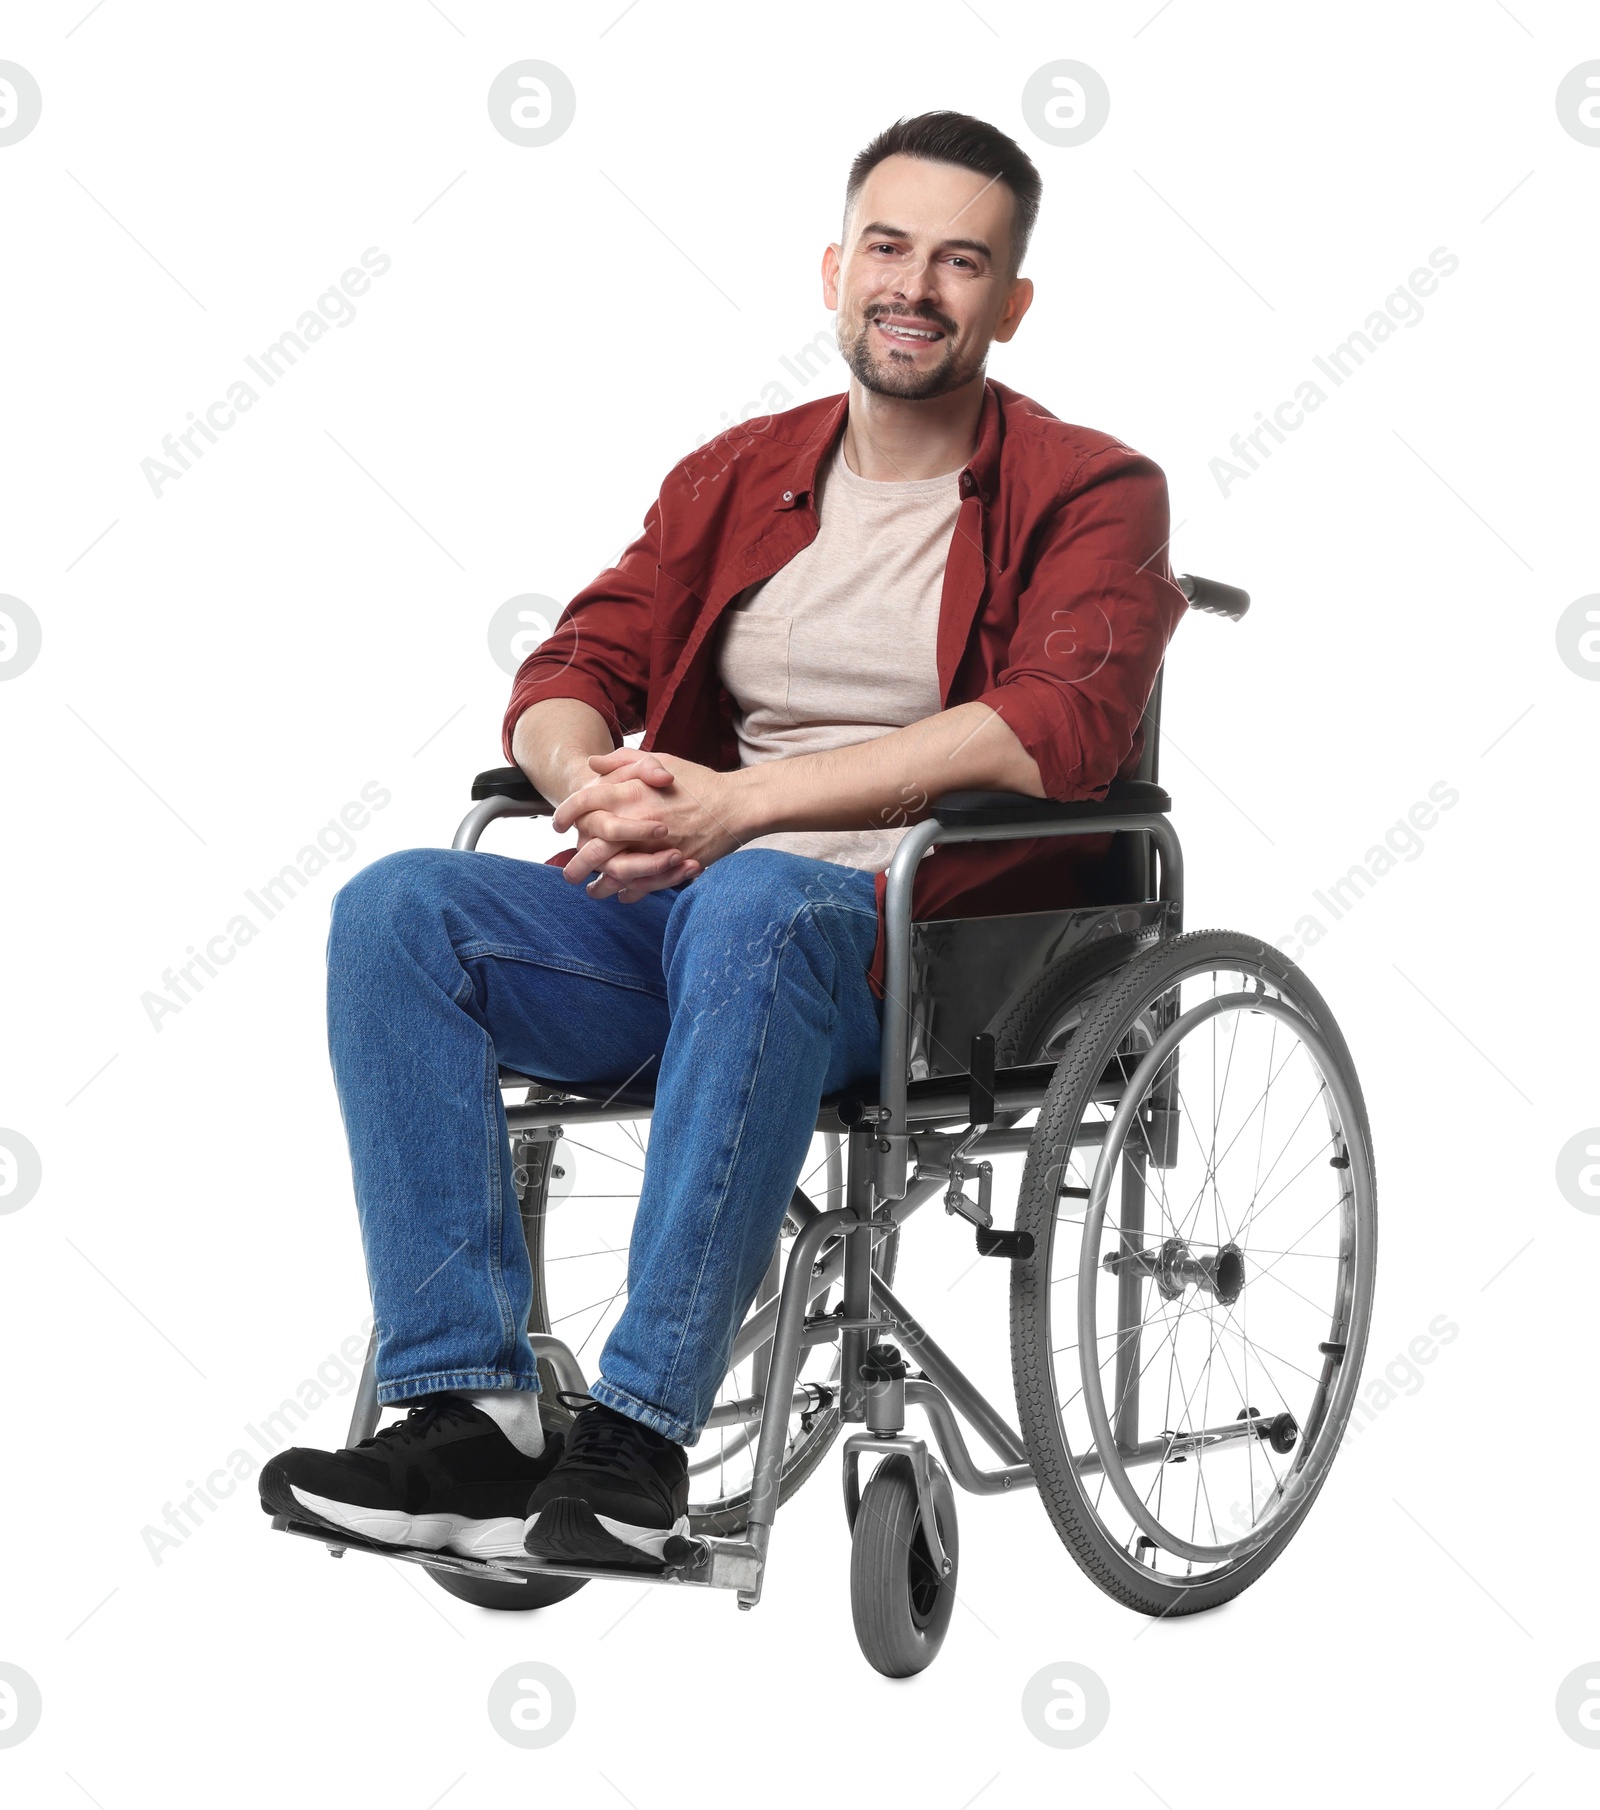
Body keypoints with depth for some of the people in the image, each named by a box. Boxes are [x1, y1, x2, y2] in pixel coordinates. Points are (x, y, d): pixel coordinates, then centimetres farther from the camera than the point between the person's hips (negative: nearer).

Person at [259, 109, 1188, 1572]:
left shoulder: (1088, 494, 2)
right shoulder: (735, 479, 18)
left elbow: (1062, 723, -16)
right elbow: (576, 666, 12)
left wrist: (738, 805, -24)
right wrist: (587, 776, -16)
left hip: (934, 949, -5)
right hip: (683, 914, 5)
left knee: (750, 906, -39)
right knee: (398, 909, -19)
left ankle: (638, 1437, -36)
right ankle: (470, 1412, -23)